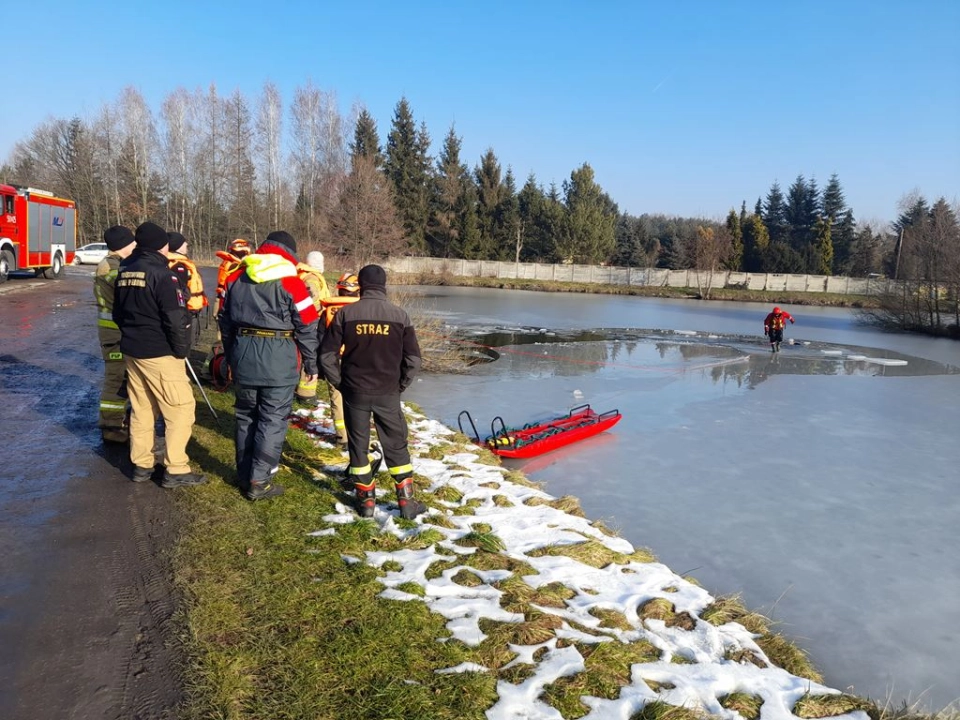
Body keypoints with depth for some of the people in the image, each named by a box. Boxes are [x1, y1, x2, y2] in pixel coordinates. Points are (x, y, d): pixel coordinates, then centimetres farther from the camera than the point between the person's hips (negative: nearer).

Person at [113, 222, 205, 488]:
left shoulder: (125, 271, 9)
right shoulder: (161, 273, -17)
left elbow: (118, 313, 19)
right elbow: (176, 319, -21)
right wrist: (181, 350, -9)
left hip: (131, 351, 9)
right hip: (159, 354, -8)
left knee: (141, 409, 16)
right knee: (181, 408, -1)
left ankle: (141, 465, 23)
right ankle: (175, 470, 0)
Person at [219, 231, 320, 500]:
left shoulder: (236, 278, 9)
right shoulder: (291, 282, -7)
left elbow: (225, 321, 16)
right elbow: (306, 328, -5)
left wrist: (231, 357, 25)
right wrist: (311, 364, 5)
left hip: (243, 356, 5)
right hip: (277, 359, -5)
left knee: (246, 417, 18)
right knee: (272, 420, 4)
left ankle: (244, 475, 28)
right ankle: (259, 482, 6)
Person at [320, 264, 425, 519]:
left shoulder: (345, 314, -6)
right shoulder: (400, 315, -5)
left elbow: (327, 355, -5)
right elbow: (413, 359, -4)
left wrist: (340, 383, 7)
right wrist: (400, 385, 8)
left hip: (354, 392, 0)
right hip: (388, 393, 0)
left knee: (358, 445, 13)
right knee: (397, 446, 12)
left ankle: (366, 500, 19)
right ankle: (406, 501, 16)